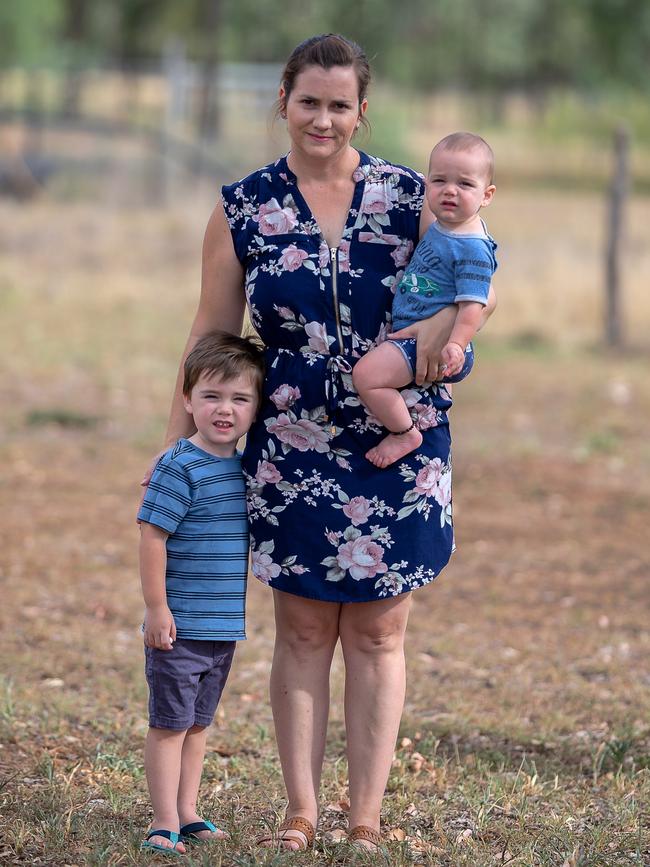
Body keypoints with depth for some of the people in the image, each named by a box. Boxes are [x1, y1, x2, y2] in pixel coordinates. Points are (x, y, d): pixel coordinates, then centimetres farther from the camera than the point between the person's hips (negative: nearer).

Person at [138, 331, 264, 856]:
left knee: (198, 722, 15)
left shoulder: (244, 467, 7)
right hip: (180, 626, -7)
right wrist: (157, 608, -18)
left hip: (224, 629, 7)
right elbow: (153, 538, -16)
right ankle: (165, 825, 2)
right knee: (169, 723, -1)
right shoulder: (180, 468, -15)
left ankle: (187, 813, 24)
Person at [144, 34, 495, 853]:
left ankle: (366, 821, 10)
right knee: (302, 630, 4)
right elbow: (212, 333, 6)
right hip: (292, 450, 0)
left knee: (378, 634, 4)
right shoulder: (243, 209, 2)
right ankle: (300, 813, 11)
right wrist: (177, 445, 3)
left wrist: (446, 319, -22)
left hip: (399, 446, 0)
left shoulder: (410, 198, 1)